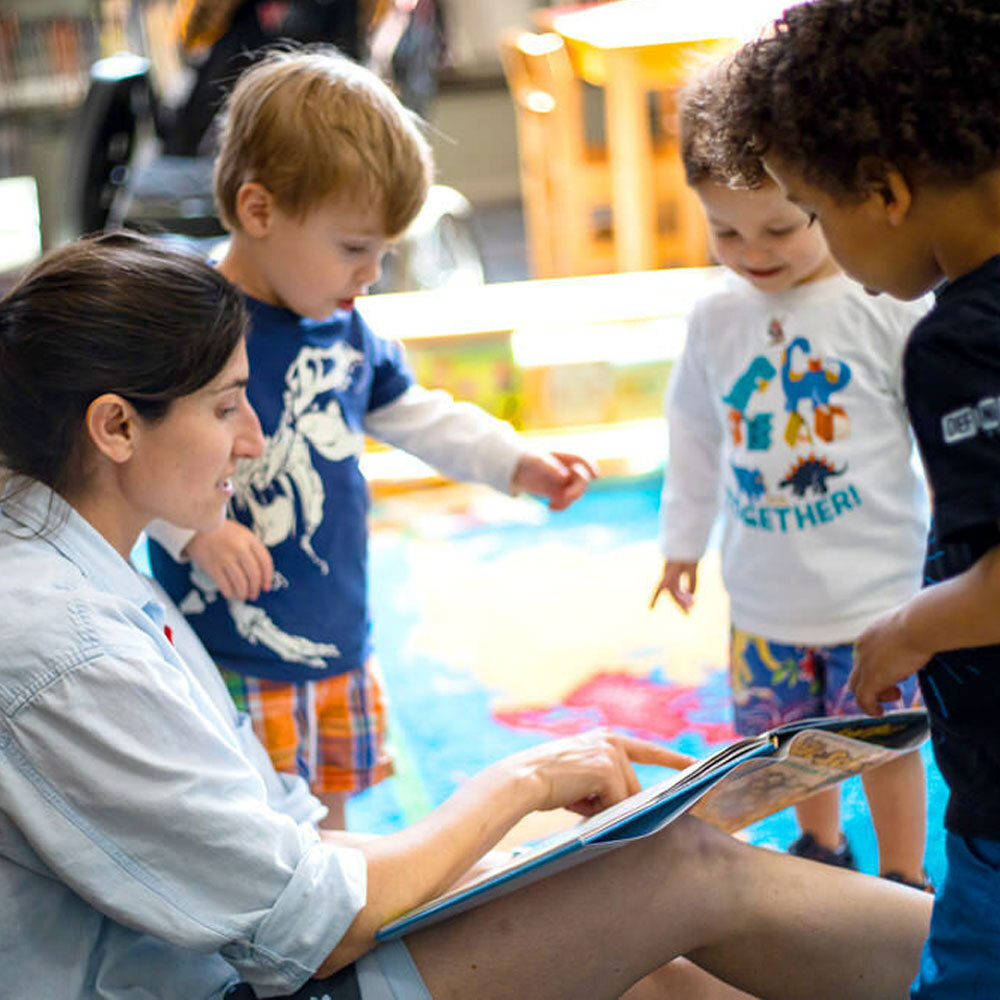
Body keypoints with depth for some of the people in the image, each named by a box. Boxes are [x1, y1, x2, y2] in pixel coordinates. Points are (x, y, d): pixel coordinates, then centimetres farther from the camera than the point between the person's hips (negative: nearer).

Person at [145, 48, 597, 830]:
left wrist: (516, 463, 16)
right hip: (235, 659, -7)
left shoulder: (349, 334, 8)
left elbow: (419, 416, 22)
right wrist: (196, 528, -37)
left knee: (327, 821, 22)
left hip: (340, 640, 8)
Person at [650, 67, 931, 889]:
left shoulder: (887, 306, -14)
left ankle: (903, 882, 28)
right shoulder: (717, 318, 0)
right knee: (788, 731, 18)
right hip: (766, 593, 5)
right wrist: (683, 537, 20)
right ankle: (821, 846, 44)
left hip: (876, 586, -4)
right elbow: (695, 435, 14)